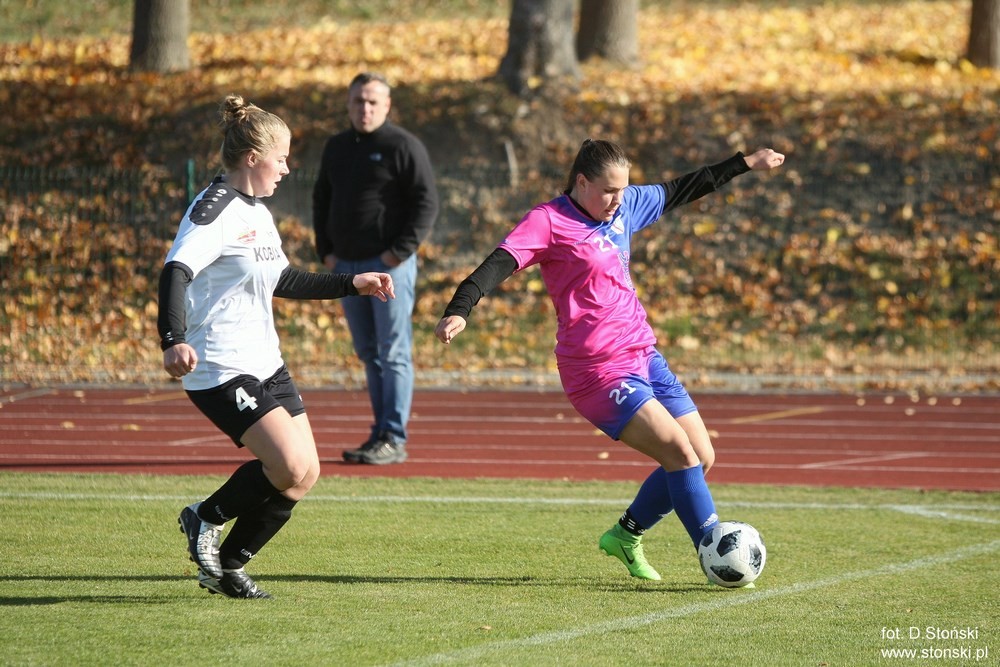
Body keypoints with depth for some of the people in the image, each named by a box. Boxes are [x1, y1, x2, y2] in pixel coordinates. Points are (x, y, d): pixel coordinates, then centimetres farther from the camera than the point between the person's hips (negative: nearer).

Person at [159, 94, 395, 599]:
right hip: (220, 371, -10)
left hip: (265, 365, 10)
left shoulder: (256, 212, 15)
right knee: (290, 465, -21)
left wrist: (353, 284, 26)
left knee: (306, 473, 5)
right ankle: (206, 519, 2)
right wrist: (173, 342, -44)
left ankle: (227, 566, 17)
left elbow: (284, 282, 28)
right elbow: (176, 272, -29)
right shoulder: (214, 209, -15)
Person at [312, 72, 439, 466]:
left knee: (393, 352, -7)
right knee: (368, 354, 10)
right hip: (347, 266, 7)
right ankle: (380, 433, 15)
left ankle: (393, 439, -7)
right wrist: (325, 251, 12)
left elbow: (426, 203, -10)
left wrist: (399, 251, -15)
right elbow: (321, 200, 24)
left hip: (389, 265, -7)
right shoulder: (336, 148, 15)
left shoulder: (403, 146, -6)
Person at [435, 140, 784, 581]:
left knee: (702, 458, 6)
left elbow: (678, 192, 25)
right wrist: (459, 311, -38)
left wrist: (747, 164, 31)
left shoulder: (624, 206, 11)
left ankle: (625, 536, 24)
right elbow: (500, 264, -22)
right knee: (680, 451, -18)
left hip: (644, 357, 9)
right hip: (599, 371, -9)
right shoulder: (549, 221, -11)